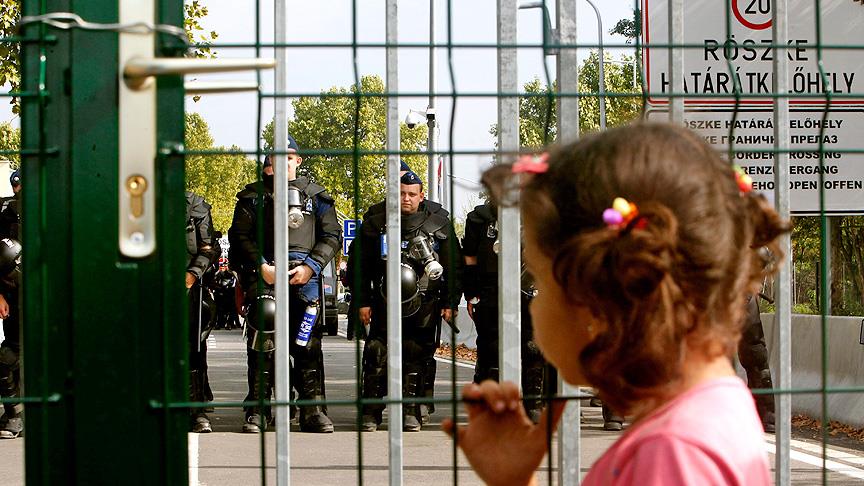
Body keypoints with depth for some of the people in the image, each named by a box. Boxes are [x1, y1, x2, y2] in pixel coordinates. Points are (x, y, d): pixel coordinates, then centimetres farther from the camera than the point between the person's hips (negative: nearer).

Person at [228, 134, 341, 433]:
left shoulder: (316, 196, 15)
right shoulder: (254, 196, 12)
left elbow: (331, 235, 10)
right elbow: (240, 235, 6)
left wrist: (311, 266, -4)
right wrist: (261, 266, -7)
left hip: (304, 277, 1)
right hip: (264, 276, -1)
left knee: (307, 343, 1)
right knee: (262, 341, -8)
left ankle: (313, 411, 5)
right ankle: (258, 411, -5)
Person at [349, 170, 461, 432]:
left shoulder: (439, 223, 5)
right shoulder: (375, 223, 5)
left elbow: (453, 266, 9)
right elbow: (359, 264, 7)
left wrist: (450, 302, 5)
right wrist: (362, 301, 2)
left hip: (425, 305, 0)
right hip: (384, 301, 0)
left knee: (418, 356, 1)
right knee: (377, 354, -6)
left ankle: (412, 411, 9)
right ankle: (371, 412, 0)